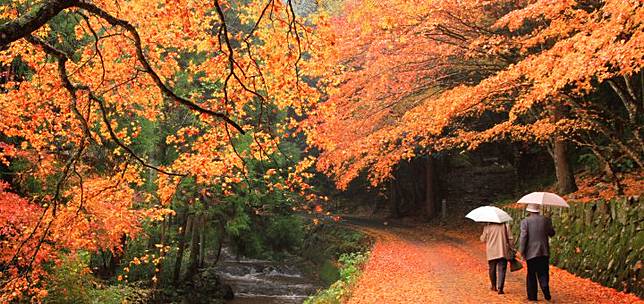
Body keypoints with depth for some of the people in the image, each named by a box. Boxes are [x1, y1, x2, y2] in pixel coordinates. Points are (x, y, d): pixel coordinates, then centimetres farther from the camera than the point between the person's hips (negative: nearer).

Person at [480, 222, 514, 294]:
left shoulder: (487, 226, -4)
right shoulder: (505, 226, -2)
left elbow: (483, 239, 3)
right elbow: (510, 239, -1)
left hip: (491, 253, 1)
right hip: (503, 252, -1)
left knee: (492, 270, 17)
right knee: (501, 270, -2)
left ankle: (494, 286, 30)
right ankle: (500, 288, -13)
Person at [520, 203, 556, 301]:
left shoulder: (525, 221, -6)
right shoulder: (545, 220, 2)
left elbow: (523, 237, -11)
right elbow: (552, 233, 12)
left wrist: (522, 251, -4)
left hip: (531, 253, -2)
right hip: (544, 252, 2)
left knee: (531, 275, 9)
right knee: (543, 273, 7)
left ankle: (532, 296, 11)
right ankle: (546, 293, -13)